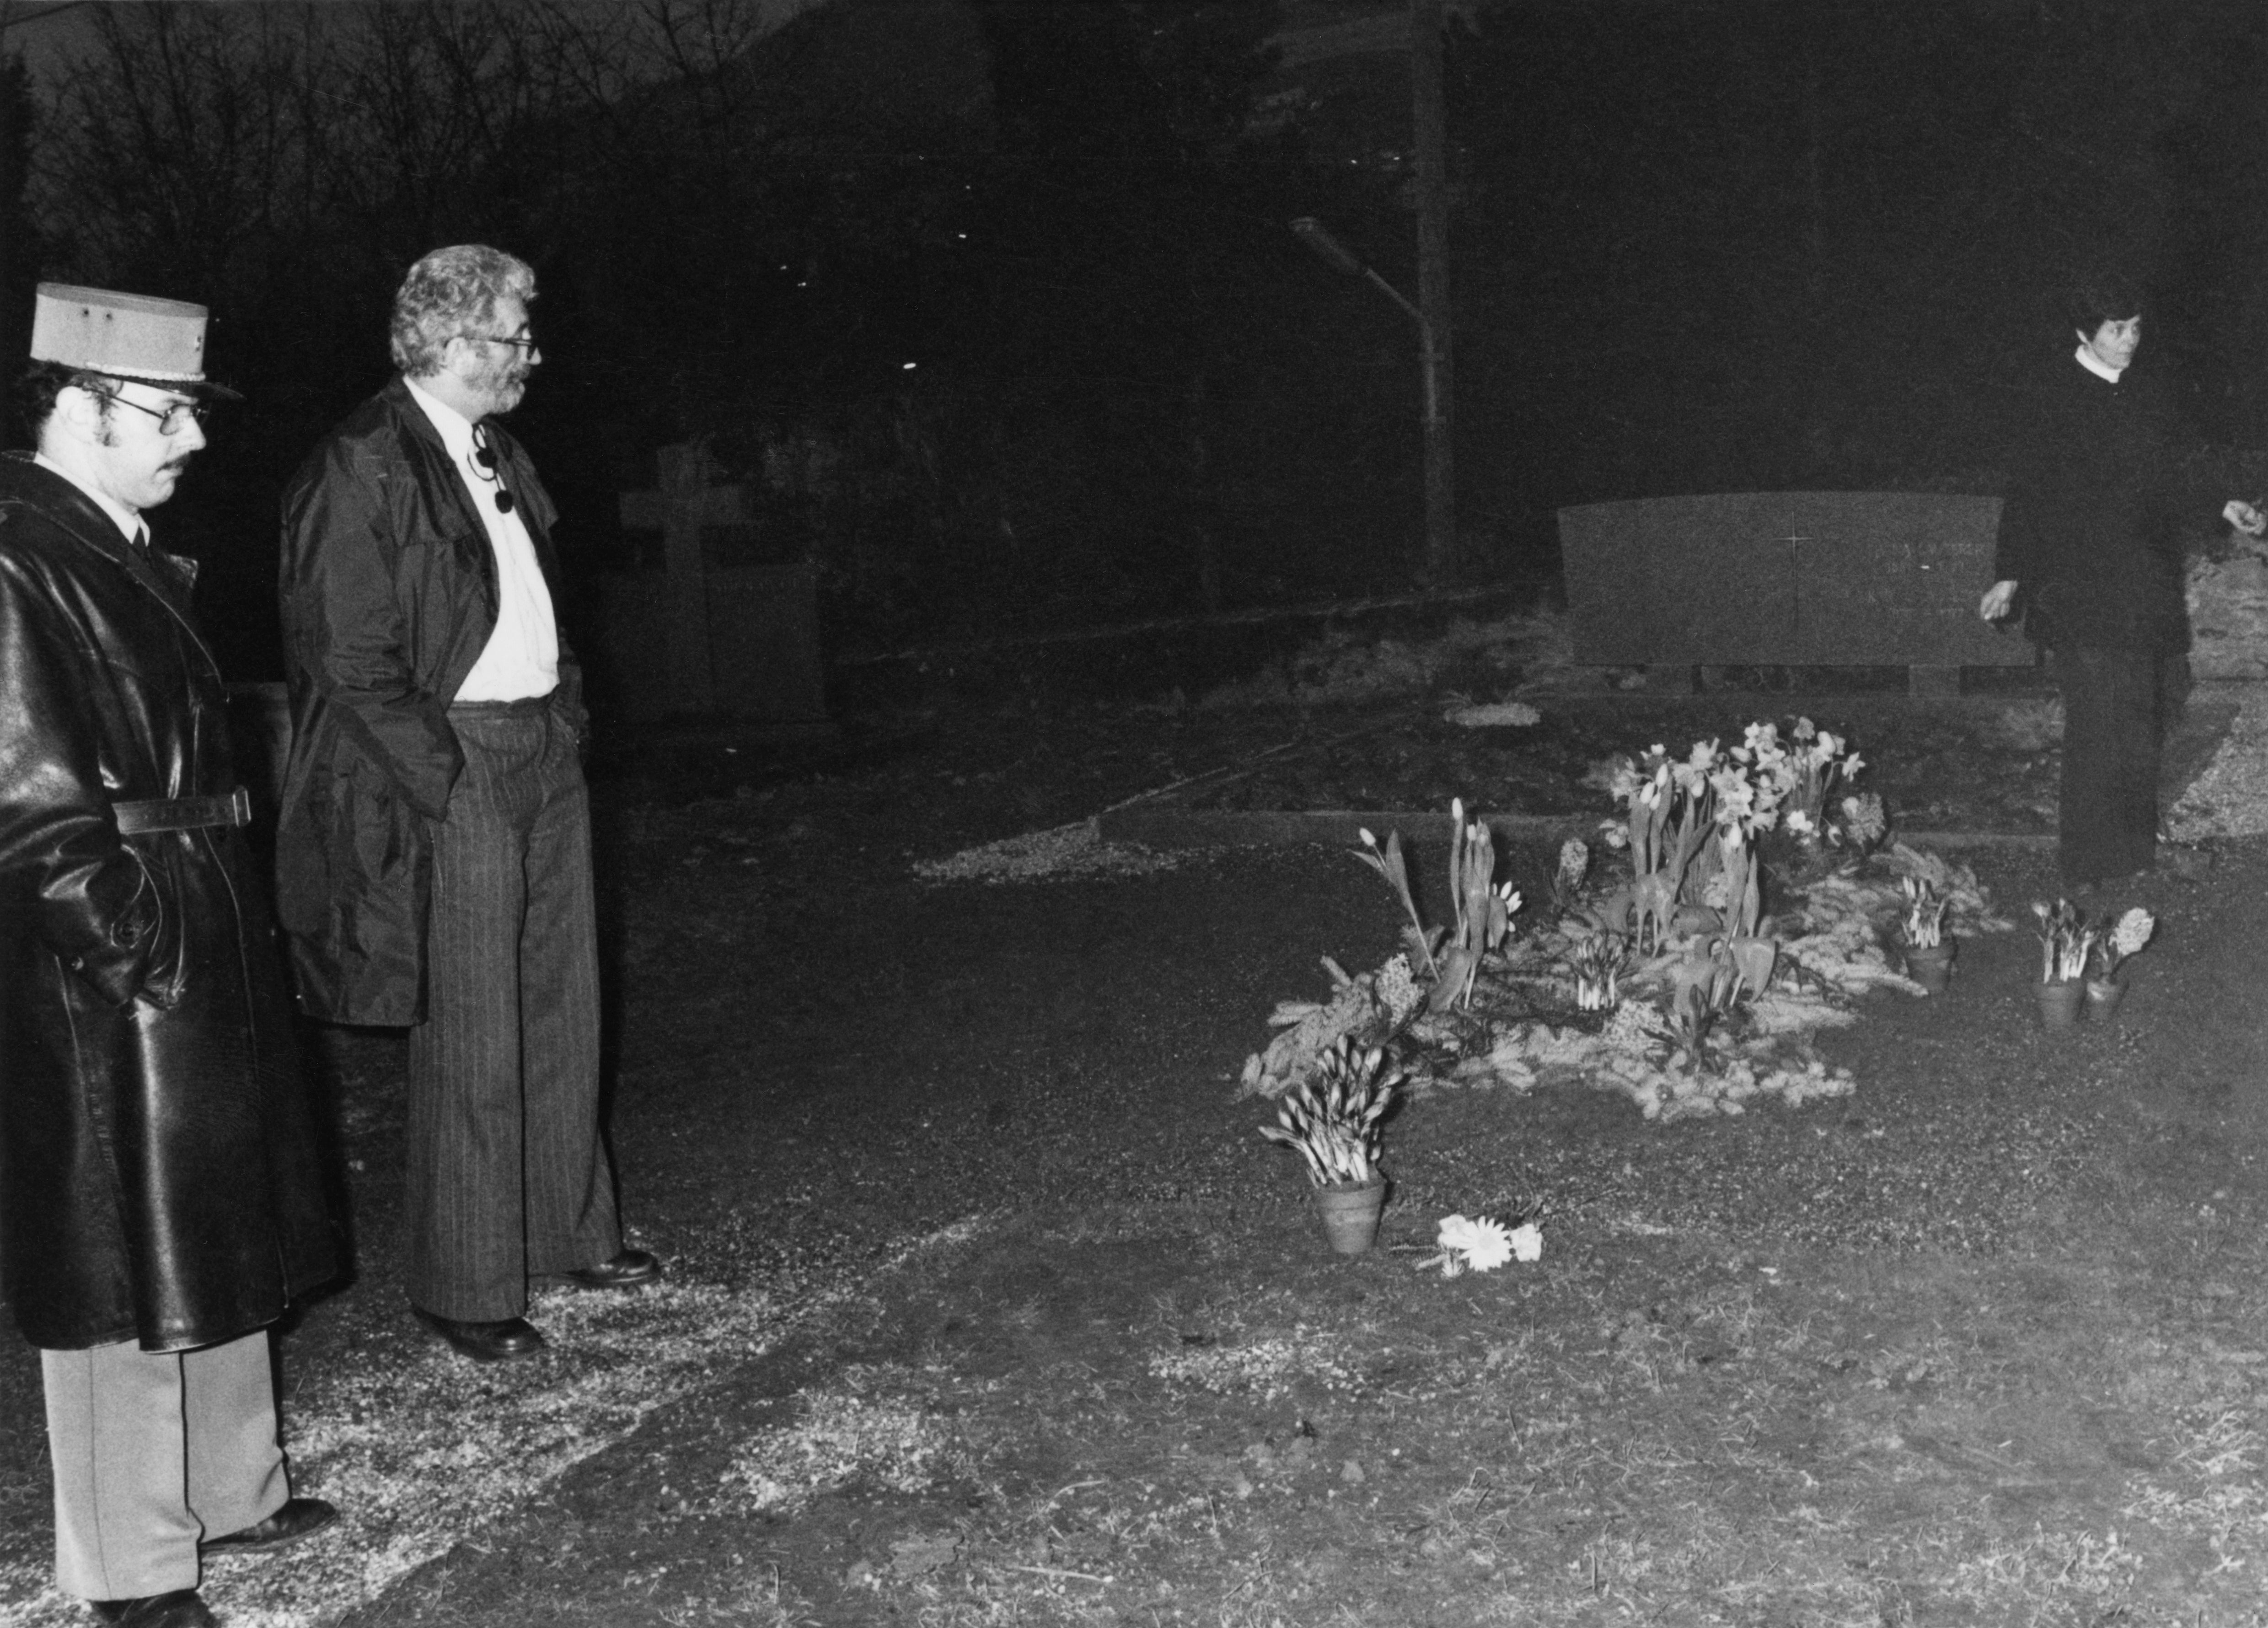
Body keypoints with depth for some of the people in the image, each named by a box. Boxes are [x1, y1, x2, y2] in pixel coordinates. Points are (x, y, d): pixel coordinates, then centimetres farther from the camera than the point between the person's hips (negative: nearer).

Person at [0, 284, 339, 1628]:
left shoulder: (130, 552, 12)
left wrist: (233, 929, 14)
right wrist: (133, 944, -19)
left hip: (205, 948, 10)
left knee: (224, 1238, 20)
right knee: (127, 1266, 1)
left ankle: (230, 1493, 36)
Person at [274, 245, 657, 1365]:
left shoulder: (497, 454, 13)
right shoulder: (364, 467, -12)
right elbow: (355, 663, -14)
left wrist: (566, 721, 11)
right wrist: (448, 785, -15)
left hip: (546, 756, 8)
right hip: (456, 769, -8)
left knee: (563, 1012, 15)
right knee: (472, 1041, -1)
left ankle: (569, 1231, 30)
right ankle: (464, 1287, 11)